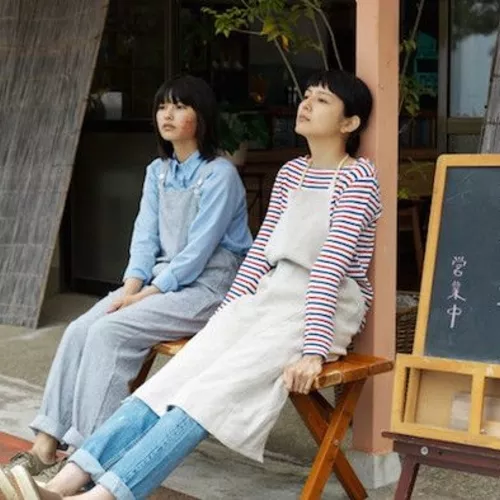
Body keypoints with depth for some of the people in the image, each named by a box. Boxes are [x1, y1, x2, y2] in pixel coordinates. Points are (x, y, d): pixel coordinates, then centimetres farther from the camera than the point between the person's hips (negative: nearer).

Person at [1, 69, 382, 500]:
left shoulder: (358, 177, -8)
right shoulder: (291, 172, 16)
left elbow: (332, 265, -19)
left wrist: (313, 350, -26)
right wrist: (227, 316, 7)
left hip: (324, 309, -6)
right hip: (271, 295, 6)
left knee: (215, 386, -28)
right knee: (182, 372, -18)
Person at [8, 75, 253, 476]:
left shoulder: (220, 174, -12)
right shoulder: (157, 171, 13)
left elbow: (198, 251, -17)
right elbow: (145, 236, 7)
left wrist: (146, 295, -18)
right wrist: (129, 287, -10)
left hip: (207, 286, -7)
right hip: (161, 278, 7)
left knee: (110, 332, -26)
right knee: (80, 330, -14)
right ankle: (47, 444, -15)